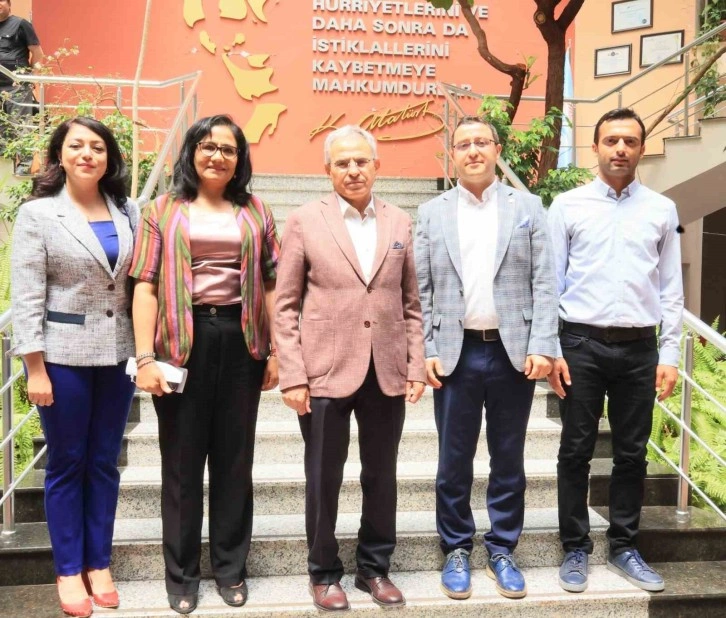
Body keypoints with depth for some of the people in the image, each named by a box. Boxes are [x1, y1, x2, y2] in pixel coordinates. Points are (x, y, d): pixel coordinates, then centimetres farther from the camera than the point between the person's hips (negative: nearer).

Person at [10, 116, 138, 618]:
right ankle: (69, 570, 22)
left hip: (117, 353, 3)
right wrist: (36, 369, -11)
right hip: (63, 356, -3)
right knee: (66, 464, 8)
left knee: (104, 462, 12)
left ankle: (99, 563, 26)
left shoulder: (128, 213, 5)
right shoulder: (37, 214, -4)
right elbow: (26, 298, -7)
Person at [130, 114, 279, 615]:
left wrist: (277, 351, 2)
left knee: (235, 458, 10)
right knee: (182, 461, 7)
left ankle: (231, 567, 25)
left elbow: (271, 284, 8)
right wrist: (145, 357, -9)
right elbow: (146, 286, -1)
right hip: (183, 343, -1)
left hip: (240, 341, 2)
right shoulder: (163, 211, 6)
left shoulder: (255, 212, 10)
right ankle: (182, 573, 22)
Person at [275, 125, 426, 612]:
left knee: (381, 476, 13)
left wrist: (416, 365, 4)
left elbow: (412, 302, 11)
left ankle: (375, 567, 30)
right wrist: (292, 375, -7)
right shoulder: (306, 221, 0)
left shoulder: (400, 222, 8)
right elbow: (286, 305, -1)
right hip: (326, 371, -2)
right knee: (324, 479, 9)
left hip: (387, 371, 3)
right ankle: (324, 573, 27)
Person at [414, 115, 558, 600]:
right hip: (456, 353, 0)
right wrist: (427, 351, -4)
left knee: (508, 460, 10)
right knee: (454, 461, 8)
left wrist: (542, 346, -8)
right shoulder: (432, 213, 7)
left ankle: (503, 549, 25)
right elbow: (421, 290, 4)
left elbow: (544, 283, 1)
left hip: (514, 351, 0)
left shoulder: (528, 207, 6)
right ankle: (457, 550, 24)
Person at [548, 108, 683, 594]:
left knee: (632, 453, 10)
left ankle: (624, 548, 25)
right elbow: (550, 281, 1)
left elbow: (671, 289, 7)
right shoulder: (568, 206, 1)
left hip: (639, 347, 2)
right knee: (576, 451, 5)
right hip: (581, 343, -2)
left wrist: (670, 355, 2)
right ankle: (576, 549, 19)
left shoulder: (662, 209, 7)